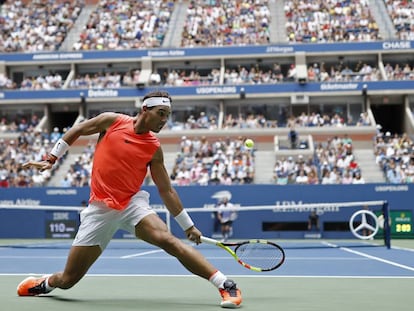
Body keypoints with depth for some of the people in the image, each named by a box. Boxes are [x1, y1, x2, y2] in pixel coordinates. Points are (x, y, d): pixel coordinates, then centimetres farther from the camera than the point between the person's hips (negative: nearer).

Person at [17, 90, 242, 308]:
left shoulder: (154, 149, 1)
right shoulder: (112, 121, -2)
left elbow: (166, 190, 8)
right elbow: (76, 131, 13)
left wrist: (188, 225, 8)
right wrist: (51, 158, 11)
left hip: (132, 204, 0)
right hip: (100, 208, 0)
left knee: (167, 239, -29)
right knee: (68, 279, 2)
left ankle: (226, 285, -28)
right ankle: (45, 282, 39)